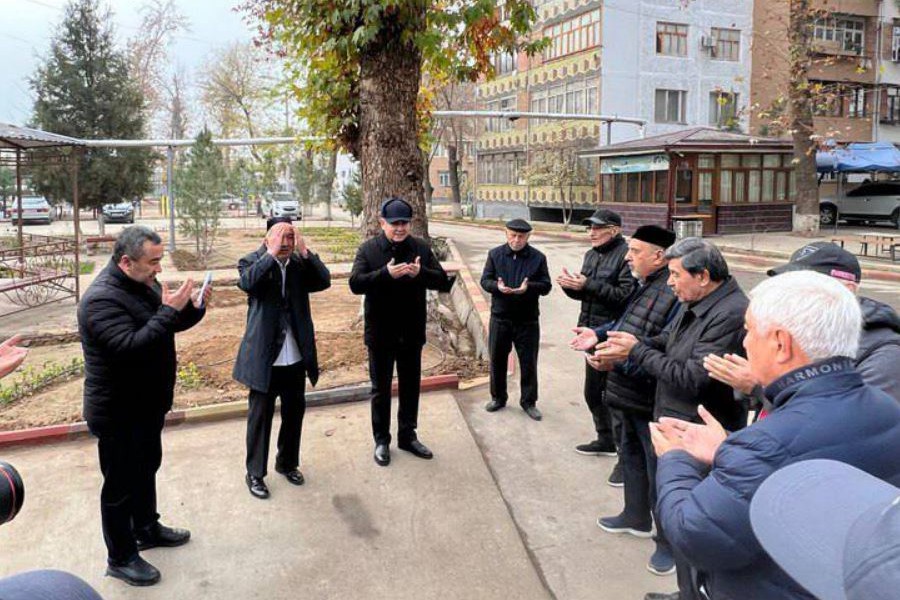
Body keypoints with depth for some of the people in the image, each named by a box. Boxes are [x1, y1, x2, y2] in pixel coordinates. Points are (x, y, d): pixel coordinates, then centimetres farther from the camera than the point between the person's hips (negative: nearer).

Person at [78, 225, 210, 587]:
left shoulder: (144, 284, 3)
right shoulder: (102, 299, -26)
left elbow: (171, 324, 13)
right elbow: (131, 347, -36)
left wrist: (194, 307, -7)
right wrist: (169, 310, -35)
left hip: (146, 405, 9)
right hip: (118, 415, -9)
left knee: (147, 469, 24)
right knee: (121, 485, 6)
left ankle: (146, 528, 44)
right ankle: (120, 558, 23)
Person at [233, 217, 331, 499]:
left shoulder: (301, 263, 4)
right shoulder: (252, 261, -6)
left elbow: (324, 281, -12)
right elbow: (248, 283, -26)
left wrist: (305, 251, -19)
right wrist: (271, 253, -26)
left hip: (296, 357, 4)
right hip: (264, 357, -4)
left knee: (295, 412, 17)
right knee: (260, 416, 7)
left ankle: (287, 463, 36)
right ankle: (255, 473, 22)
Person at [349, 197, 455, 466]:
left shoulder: (421, 248, 0)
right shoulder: (368, 249, -6)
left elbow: (444, 283, -5)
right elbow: (355, 283, -17)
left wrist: (420, 273, -25)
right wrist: (386, 273, -31)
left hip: (412, 333, 3)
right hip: (380, 333, -2)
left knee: (410, 387, 15)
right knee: (381, 389, 11)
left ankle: (408, 436, 32)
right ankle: (381, 441, 26)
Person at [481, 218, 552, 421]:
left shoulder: (538, 257, -2)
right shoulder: (495, 254, 2)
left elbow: (546, 286, -4)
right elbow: (485, 280, 0)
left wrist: (528, 287, -25)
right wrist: (497, 286, -23)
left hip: (527, 319, -1)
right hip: (500, 317, 1)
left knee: (528, 362, 6)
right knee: (497, 359, 11)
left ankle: (528, 401, 20)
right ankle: (498, 398, 28)